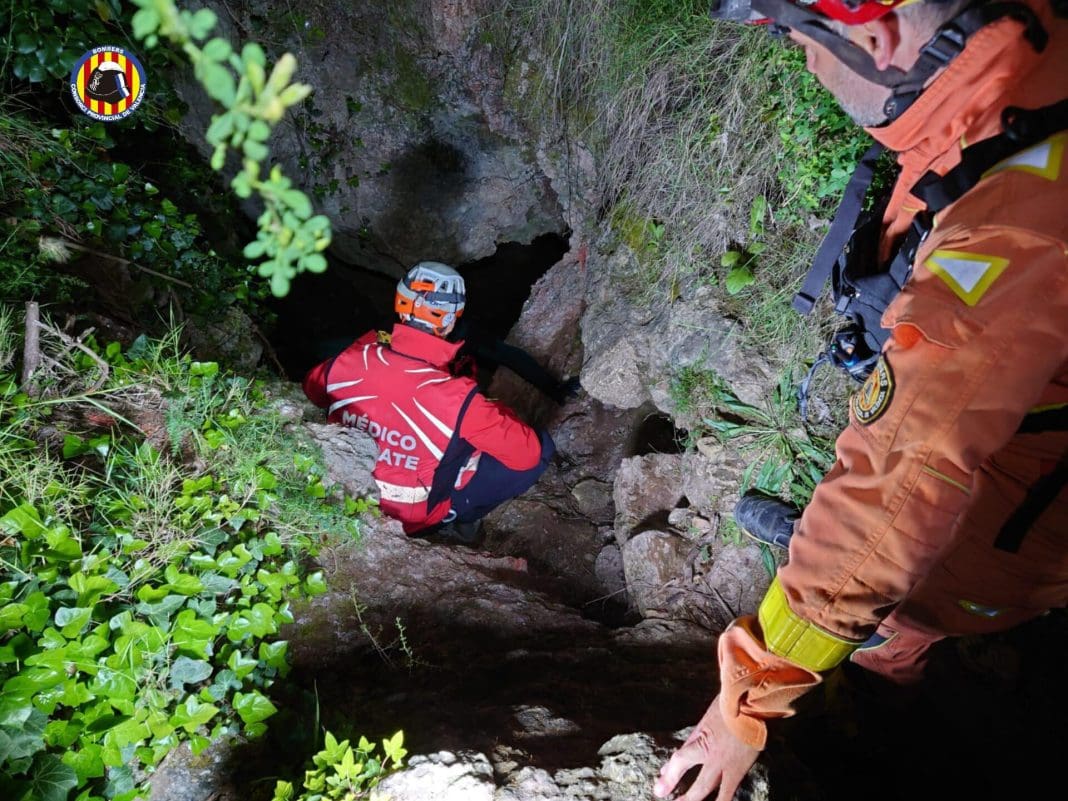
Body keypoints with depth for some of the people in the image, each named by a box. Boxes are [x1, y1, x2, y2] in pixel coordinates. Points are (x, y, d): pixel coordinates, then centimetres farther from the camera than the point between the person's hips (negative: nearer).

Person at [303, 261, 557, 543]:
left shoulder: (351, 360, -20)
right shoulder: (456, 398, -33)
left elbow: (312, 389, 4)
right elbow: (526, 453, -22)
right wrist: (500, 414, -3)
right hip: (417, 517, -5)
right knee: (542, 447, -3)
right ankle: (456, 520, 12)